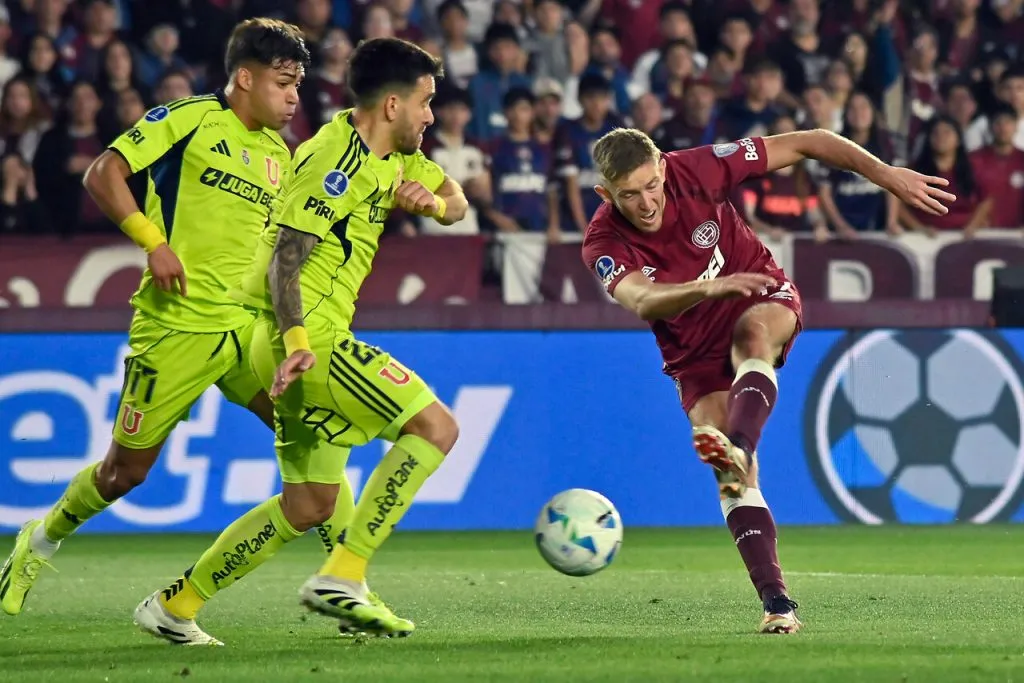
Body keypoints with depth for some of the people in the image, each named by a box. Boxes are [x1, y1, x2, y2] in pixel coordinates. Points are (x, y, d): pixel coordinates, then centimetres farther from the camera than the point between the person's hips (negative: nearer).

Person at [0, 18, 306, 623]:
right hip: (175, 325, -5)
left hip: (246, 325, 5)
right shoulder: (190, 119, -6)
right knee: (126, 470, 6)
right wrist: (154, 242, -20)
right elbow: (103, 175, -10)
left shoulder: (279, 155, 14)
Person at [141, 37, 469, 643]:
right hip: (310, 337, -10)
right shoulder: (341, 162, -16)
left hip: (305, 341, 10)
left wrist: (431, 198, 0)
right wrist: (296, 340, -33)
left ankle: (179, 603, 13)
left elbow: (457, 202, 24)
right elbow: (284, 258, -21)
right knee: (435, 427, -13)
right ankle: (341, 578, -16)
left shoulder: (391, 158, 14)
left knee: (312, 503, 11)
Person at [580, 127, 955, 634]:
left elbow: (806, 144, -13)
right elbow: (643, 302, -41)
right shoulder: (604, 244, -20)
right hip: (695, 352, 1)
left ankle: (739, 447, -62)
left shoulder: (696, 170, -20)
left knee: (751, 333, -38)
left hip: (763, 300, -1)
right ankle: (777, 603, -21)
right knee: (734, 478, -17)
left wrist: (888, 175, -19)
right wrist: (710, 288, -59)